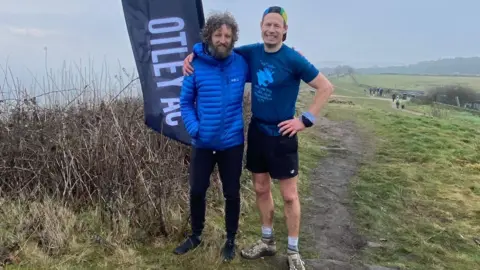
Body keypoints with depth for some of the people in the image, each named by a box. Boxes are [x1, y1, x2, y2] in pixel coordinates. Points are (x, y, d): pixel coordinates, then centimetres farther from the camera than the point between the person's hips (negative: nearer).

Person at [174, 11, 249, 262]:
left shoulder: (241, 63, -5)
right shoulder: (196, 65, -8)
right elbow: (185, 102, 1)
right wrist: (194, 128, -13)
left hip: (232, 143, 0)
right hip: (203, 143, 0)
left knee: (232, 194, 10)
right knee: (197, 191, 11)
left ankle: (230, 240, 31)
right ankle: (195, 236, 35)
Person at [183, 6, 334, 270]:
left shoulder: (293, 59, -13)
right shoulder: (252, 52, 2)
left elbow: (326, 87, -9)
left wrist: (305, 120, -13)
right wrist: (194, 53, -2)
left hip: (281, 135, -5)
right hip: (257, 131, 5)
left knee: (289, 195, 3)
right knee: (261, 189, 15)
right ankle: (267, 241, 33)